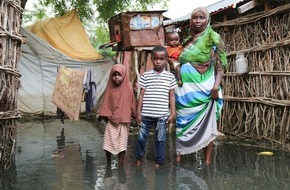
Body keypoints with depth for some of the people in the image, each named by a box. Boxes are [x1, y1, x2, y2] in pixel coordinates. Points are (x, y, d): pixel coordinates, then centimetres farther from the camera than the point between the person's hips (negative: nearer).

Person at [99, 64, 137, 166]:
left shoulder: (128, 88, -5)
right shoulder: (110, 88, -1)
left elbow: (132, 103, -1)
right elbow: (106, 104, 3)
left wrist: (128, 118, -3)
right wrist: (106, 116, -4)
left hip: (123, 121, -1)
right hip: (111, 121, 1)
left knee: (121, 144, 3)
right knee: (108, 143, 4)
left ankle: (120, 165, 15)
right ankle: (108, 163, 23)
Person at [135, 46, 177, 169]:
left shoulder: (170, 77, 3)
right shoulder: (146, 76, 1)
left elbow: (171, 96, 5)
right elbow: (141, 95, 2)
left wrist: (173, 113, 1)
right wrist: (138, 112, 1)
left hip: (162, 115, 0)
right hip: (146, 114, 0)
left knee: (160, 139, 8)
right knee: (141, 137, 11)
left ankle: (159, 161, 24)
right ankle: (139, 158, 33)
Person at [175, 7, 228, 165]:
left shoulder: (213, 37, 0)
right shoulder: (188, 41, 15)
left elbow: (219, 64, -6)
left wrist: (216, 85, -17)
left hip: (204, 88, -5)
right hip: (185, 88, 5)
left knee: (206, 123, 1)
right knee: (183, 122, 5)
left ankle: (207, 160, 8)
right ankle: (179, 155, 13)